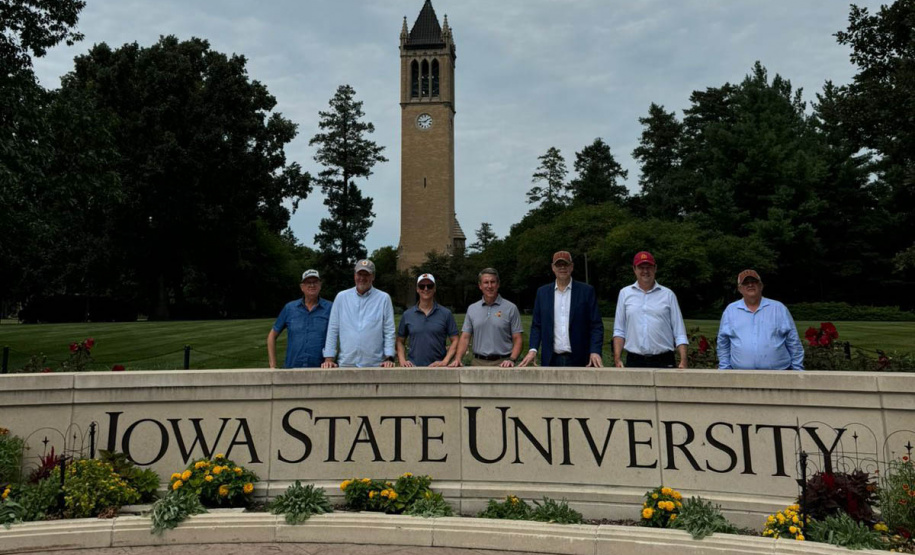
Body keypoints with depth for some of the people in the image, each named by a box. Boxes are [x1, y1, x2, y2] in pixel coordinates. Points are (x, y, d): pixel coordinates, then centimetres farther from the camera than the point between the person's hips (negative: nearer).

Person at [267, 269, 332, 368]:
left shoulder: (330, 308, 2)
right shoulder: (289, 308, 9)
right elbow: (272, 336, 16)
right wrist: (273, 366, 10)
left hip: (319, 369, -2)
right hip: (291, 368, 2)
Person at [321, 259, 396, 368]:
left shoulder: (384, 298, 2)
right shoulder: (341, 297, 6)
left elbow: (389, 332, 0)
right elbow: (333, 330, 6)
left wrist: (389, 358, -9)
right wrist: (328, 359, 0)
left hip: (375, 364, -1)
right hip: (346, 363, 1)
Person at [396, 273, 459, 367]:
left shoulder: (446, 313, 4)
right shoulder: (407, 315, 9)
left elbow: (454, 341, 3)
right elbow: (400, 341, 14)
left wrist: (445, 362, -7)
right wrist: (402, 361, 0)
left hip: (437, 366, -1)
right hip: (413, 367, 1)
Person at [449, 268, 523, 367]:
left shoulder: (511, 308, 1)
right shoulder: (472, 309, 10)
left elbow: (517, 340, 0)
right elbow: (465, 338, 8)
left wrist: (511, 360, -15)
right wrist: (457, 358, -7)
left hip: (502, 363, -2)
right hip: (478, 362, 2)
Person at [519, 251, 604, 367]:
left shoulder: (586, 291, 1)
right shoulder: (542, 292, 8)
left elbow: (596, 325, -1)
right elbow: (536, 325, 9)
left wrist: (595, 352, -14)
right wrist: (533, 349, -5)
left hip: (579, 360, -1)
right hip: (551, 359, 2)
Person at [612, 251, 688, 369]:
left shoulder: (668, 295, 6)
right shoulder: (625, 293, 8)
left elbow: (679, 333, 5)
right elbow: (619, 331, 7)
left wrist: (683, 361, -5)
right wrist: (617, 359, -2)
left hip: (664, 362, 0)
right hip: (634, 361, 1)